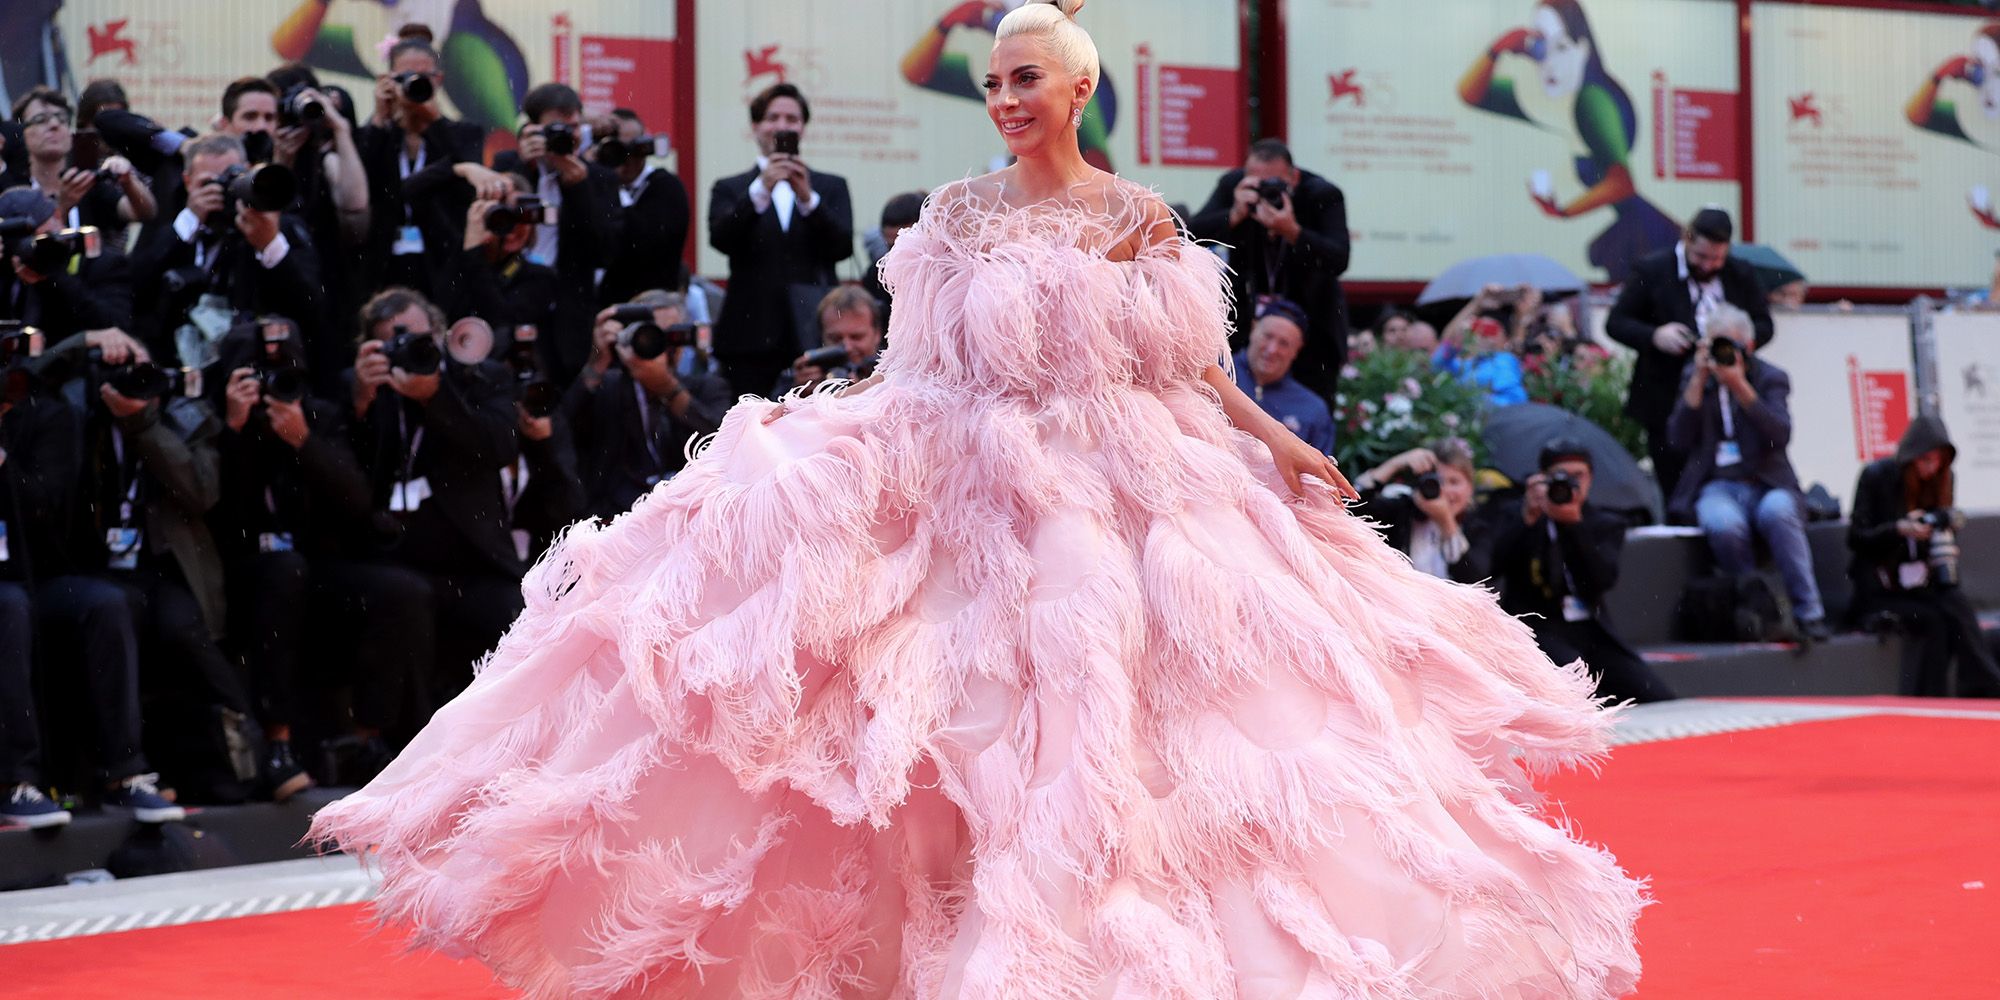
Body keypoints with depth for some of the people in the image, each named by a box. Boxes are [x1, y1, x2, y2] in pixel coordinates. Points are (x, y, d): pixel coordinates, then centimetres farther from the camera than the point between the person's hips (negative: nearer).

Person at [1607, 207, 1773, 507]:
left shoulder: (1742, 275, 9)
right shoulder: (1652, 272, 0)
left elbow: (1764, 326, 12)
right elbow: (1616, 323, 2)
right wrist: (1655, 336, -18)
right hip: (1668, 406, -2)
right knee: (1673, 491, -2)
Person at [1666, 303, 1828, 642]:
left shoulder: (1771, 378, 6)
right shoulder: (1695, 376, 12)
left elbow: (1780, 435, -12)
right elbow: (1679, 440, 0)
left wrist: (1740, 386, -20)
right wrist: (1699, 381, -6)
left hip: (1766, 484, 0)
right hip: (1716, 486, 0)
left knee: (1777, 511, -37)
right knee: (1723, 524, -37)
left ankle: (1809, 612, -33)